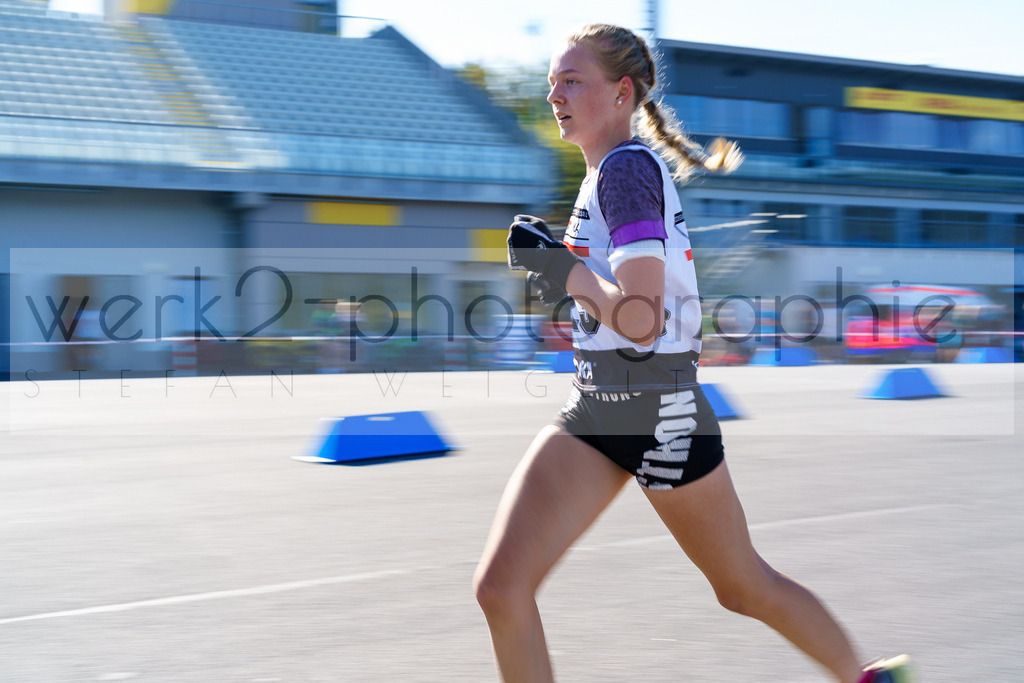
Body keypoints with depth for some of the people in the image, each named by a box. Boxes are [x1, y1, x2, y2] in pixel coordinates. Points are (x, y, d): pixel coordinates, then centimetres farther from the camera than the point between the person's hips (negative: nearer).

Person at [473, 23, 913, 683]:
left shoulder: (628, 167, -17)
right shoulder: (612, 170, 10)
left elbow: (640, 319, -25)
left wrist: (560, 267, -14)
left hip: (661, 417, -8)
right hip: (593, 414, 8)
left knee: (745, 586, 11)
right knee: (500, 587, -7)